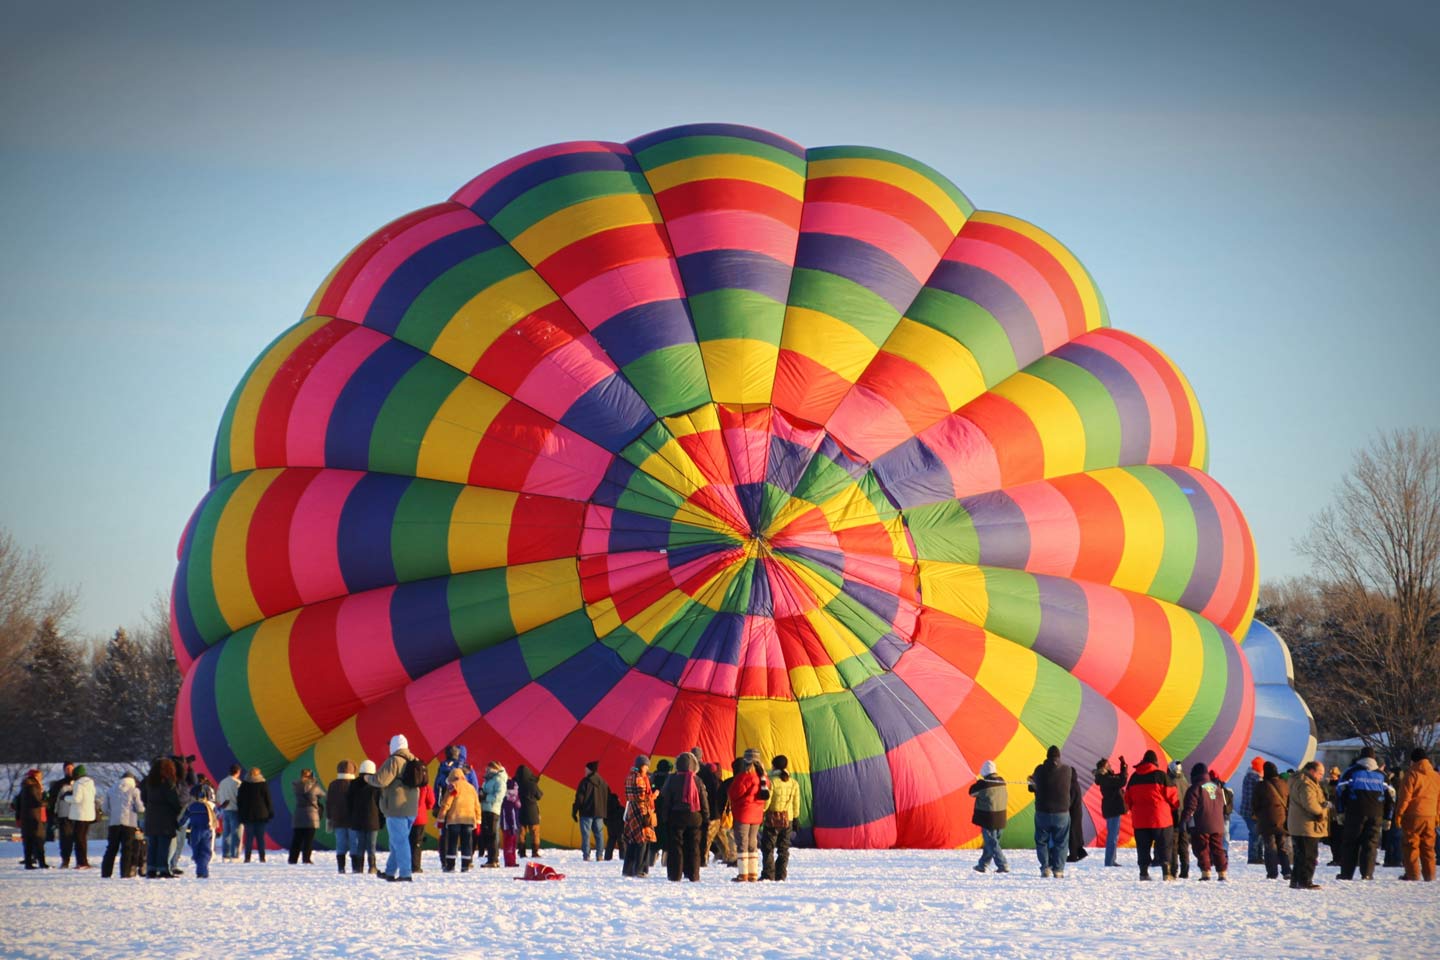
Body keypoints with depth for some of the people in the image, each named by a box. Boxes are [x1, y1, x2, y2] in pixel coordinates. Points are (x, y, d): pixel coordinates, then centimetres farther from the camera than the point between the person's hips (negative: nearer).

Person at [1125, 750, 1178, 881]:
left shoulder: (1134, 777, 7)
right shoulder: (1161, 775, -6)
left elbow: (1128, 799, 13)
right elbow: (1172, 796, -4)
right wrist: (1174, 806, 16)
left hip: (1139, 820, 3)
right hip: (1160, 818, -3)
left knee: (1143, 848, 9)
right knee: (1164, 847, 2)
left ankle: (1144, 872, 5)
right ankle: (1166, 872, -4)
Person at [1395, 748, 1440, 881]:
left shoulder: (1411, 774, -8)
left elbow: (1404, 797, -10)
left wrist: (1398, 814, -4)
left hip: (1413, 815, -5)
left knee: (1411, 845, 0)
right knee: (1428, 846, 10)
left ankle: (1412, 874, -2)